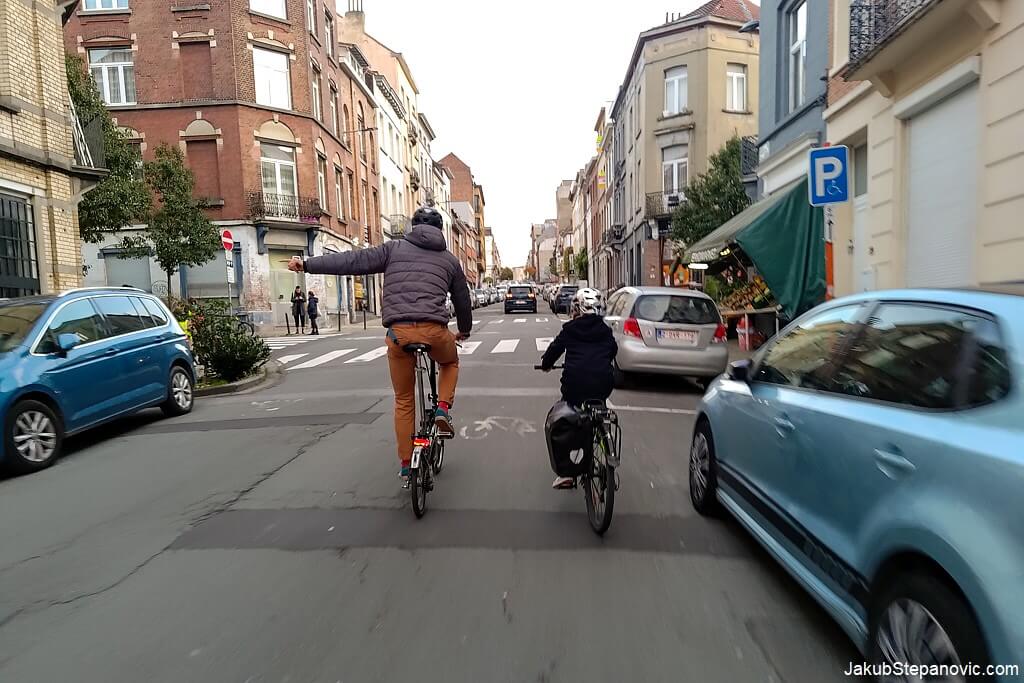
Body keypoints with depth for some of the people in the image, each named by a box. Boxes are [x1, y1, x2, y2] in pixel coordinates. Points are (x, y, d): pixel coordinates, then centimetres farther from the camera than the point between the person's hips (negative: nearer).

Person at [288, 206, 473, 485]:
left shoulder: (394, 248, 14)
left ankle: (406, 464, 20)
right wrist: (465, 330, 43)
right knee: (450, 363, 34)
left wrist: (308, 264, 7)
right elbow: (463, 299, 26)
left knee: (403, 400, 15)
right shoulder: (449, 258, 18)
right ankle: (443, 408, 11)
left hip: (398, 331, 0)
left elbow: (353, 261, 4)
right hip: (434, 329, 0)